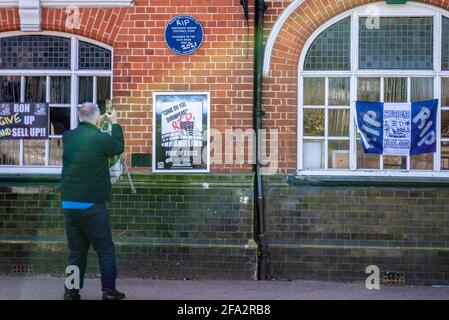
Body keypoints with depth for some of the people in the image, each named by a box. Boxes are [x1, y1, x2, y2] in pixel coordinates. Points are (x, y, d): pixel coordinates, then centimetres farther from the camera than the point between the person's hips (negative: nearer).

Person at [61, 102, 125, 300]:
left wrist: (94, 125, 31)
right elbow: (119, 147, 9)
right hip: (92, 205, -5)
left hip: (69, 204, 5)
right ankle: (109, 291, 5)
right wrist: (115, 123, 22)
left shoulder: (68, 137, 2)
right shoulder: (101, 138, -12)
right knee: (105, 250, 6)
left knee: (76, 251, 13)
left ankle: (71, 292, 10)